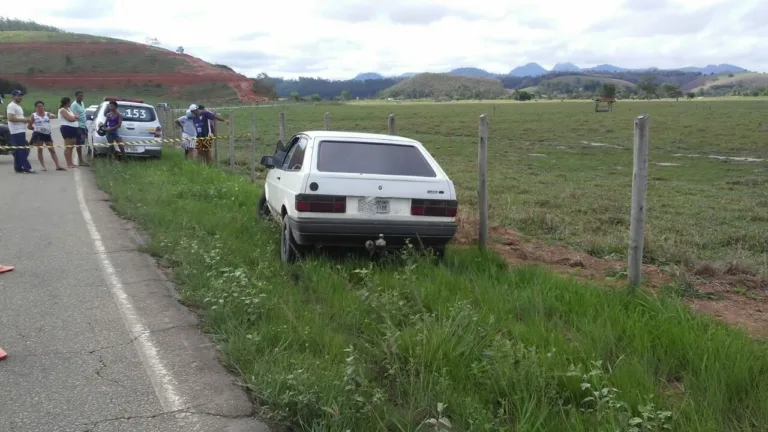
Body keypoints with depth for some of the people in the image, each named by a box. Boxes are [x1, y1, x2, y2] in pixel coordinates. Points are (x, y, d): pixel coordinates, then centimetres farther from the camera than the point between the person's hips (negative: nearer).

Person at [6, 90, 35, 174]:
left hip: (21, 131, 10)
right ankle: (26, 168, -14)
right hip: (17, 131, -10)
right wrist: (22, 120, -16)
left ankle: (18, 168, 14)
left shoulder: (18, 106, 21)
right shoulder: (11, 106, -11)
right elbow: (10, 118, -22)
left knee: (18, 151, 11)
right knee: (22, 150, -12)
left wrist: (24, 120, 12)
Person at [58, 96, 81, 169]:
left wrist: (73, 117, -6)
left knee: (71, 146, 12)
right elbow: (70, 119, -17)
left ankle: (71, 163, 18)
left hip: (73, 128, 9)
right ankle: (68, 164, -10)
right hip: (67, 128, -9)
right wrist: (74, 117, 3)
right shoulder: (62, 110, -8)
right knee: (68, 146, -9)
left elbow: (76, 116, 13)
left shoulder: (69, 109, 19)